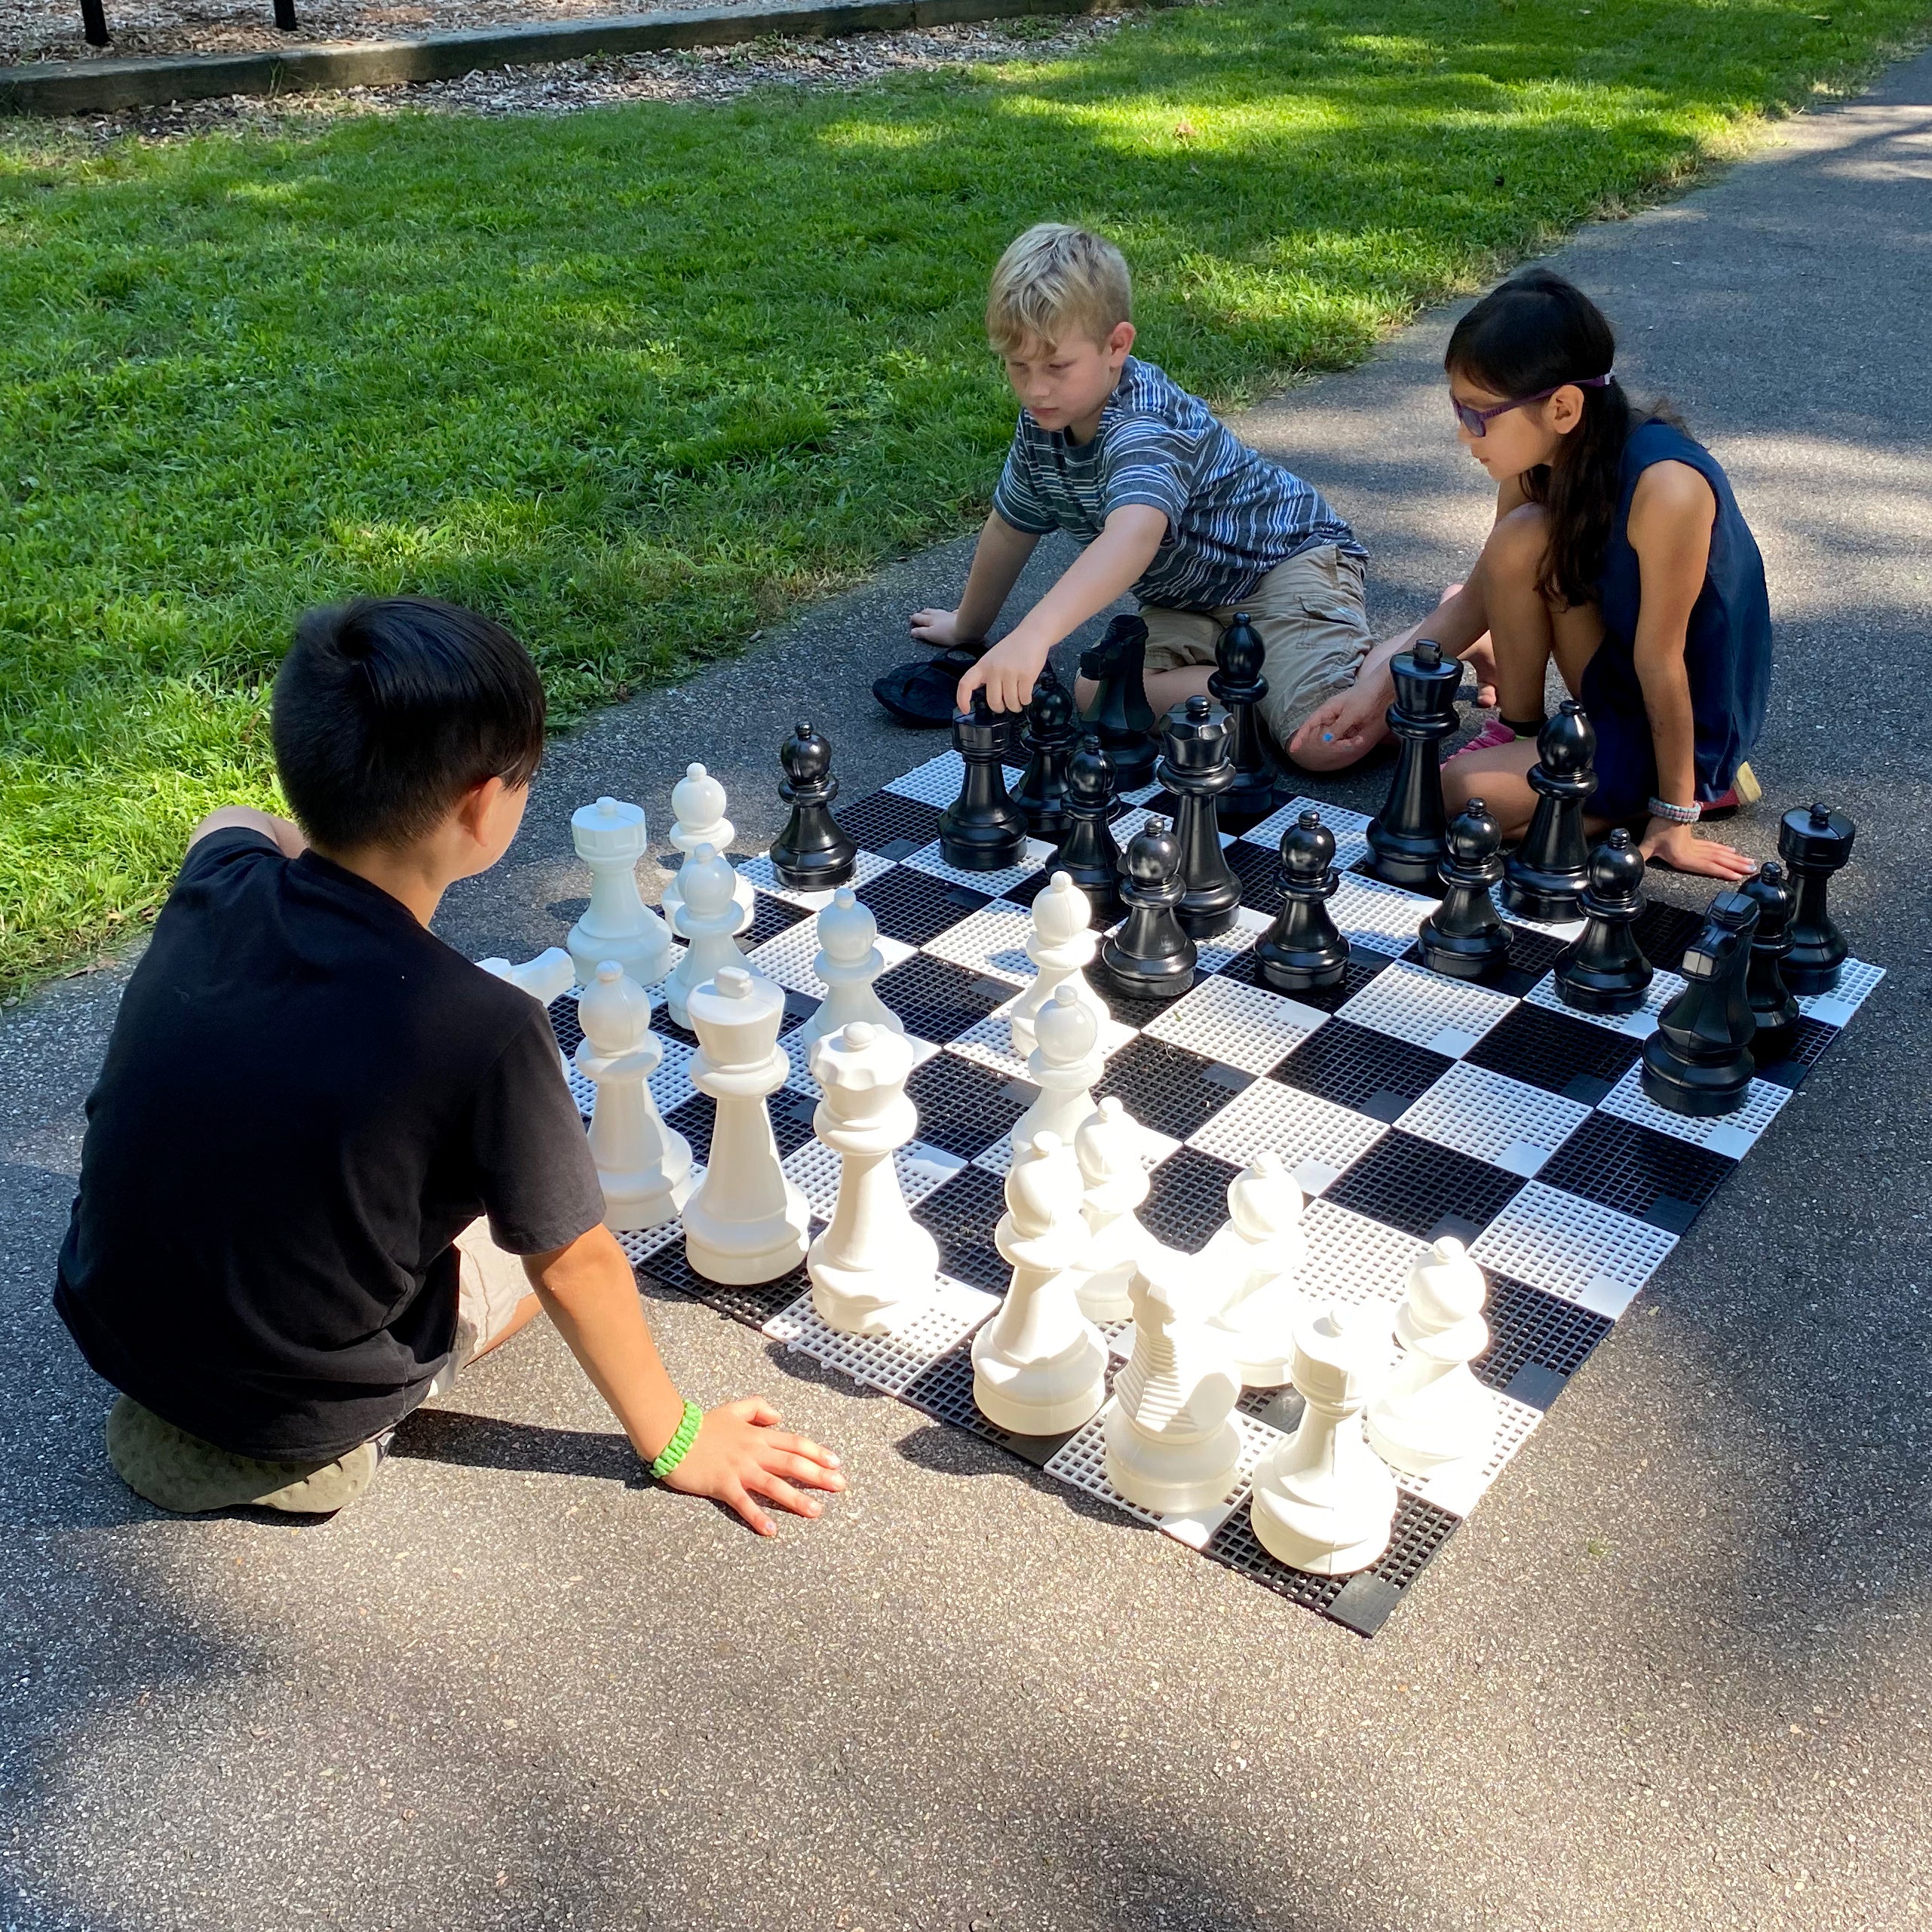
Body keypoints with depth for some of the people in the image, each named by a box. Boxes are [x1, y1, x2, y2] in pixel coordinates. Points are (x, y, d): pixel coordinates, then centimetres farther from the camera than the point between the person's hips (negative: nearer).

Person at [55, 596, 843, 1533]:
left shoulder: (219, 882, -14)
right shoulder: (482, 1032, -31)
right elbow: (572, 1268, -17)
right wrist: (675, 1440, -3)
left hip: (106, 1321, 5)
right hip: (299, 1410, -5)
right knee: (564, 1230, 19)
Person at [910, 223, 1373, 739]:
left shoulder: (1142, 426, -33)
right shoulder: (1042, 422, -7)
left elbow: (1133, 537, -55)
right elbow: (1009, 529, 12)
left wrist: (1033, 635, -69)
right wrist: (968, 626, 25)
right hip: (1186, 600, 8)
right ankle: (1267, 684, -10)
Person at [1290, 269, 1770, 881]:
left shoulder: (1664, 487, -32)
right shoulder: (1544, 459, -9)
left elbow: (1659, 662, -26)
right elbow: (1481, 594, -1)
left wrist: (1674, 816, -18)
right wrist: (1379, 687, -11)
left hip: (1687, 730, -7)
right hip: (1614, 687, 7)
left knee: (1461, 793, -21)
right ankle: (1521, 726, 6)